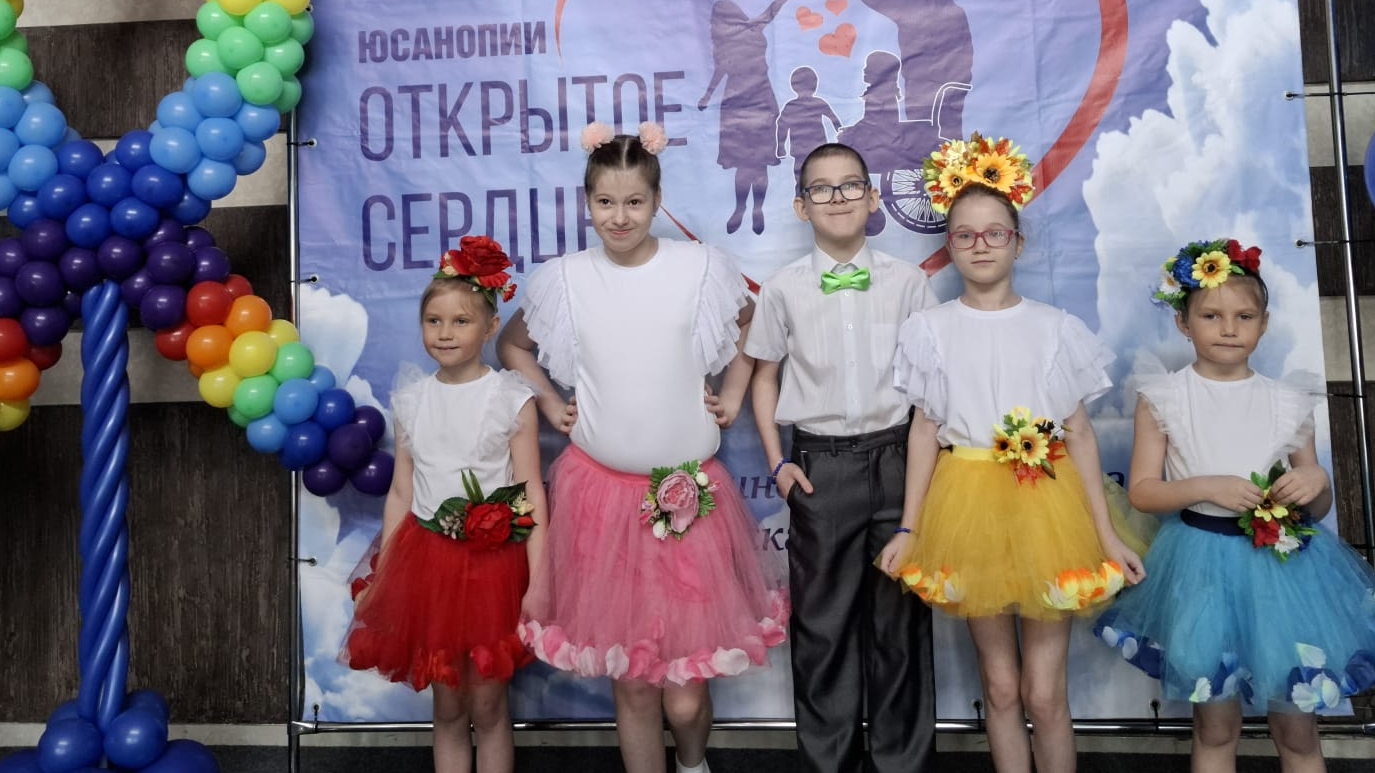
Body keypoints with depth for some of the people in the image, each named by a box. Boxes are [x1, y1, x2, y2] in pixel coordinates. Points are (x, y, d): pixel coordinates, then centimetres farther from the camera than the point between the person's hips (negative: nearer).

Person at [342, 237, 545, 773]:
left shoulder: (512, 400, -8)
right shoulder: (411, 401, 4)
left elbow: (531, 496, -9)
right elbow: (401, 492, 9)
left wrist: (538, 583, -13)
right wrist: (381, 574, 9)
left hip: (492, 561, -3)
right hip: (427, 558, 4)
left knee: (487, 704, 8)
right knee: (446, 706, 14)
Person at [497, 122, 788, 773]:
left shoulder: (702, 268, -3)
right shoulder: (563, 279, 1)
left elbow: (755, 325, 15)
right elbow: (511, 344, 18)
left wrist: (733, 391, 6)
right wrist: (548, 402, 6)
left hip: (689, 494, -1)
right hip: (601, 492, 1)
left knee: (685, 693, 4)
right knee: (631, 682, 10)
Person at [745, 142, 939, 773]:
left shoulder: (908, 281, 3)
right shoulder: (784, 288, 3)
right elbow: (763, 375, 8)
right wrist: (777, 462, 1)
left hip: (895, 456, 0)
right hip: (820, 466, 0)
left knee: (900, 616, 8)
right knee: (822, 620, 8)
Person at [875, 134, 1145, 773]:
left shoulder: (1056, 327, 2)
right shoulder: (930, 329, 2)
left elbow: (1080, 433, 4)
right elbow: (925, 431, 2)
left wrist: (1106, 533, 1)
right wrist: (909, 529, -2)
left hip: (1046, 503, 0)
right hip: (970, 506, 0)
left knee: (1045, 691, 4)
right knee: (1000, 684, 12)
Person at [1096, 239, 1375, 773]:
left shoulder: (1288, 402, 1)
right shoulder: (1163, 398, -5)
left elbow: (1318, 507, 8)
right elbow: (1141, 490, -6)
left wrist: (1318, 483, -13)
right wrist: (1206, 487, -20)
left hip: (1282, 563, 2)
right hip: (1202, 565, -2)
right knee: (1215, 729, 13)